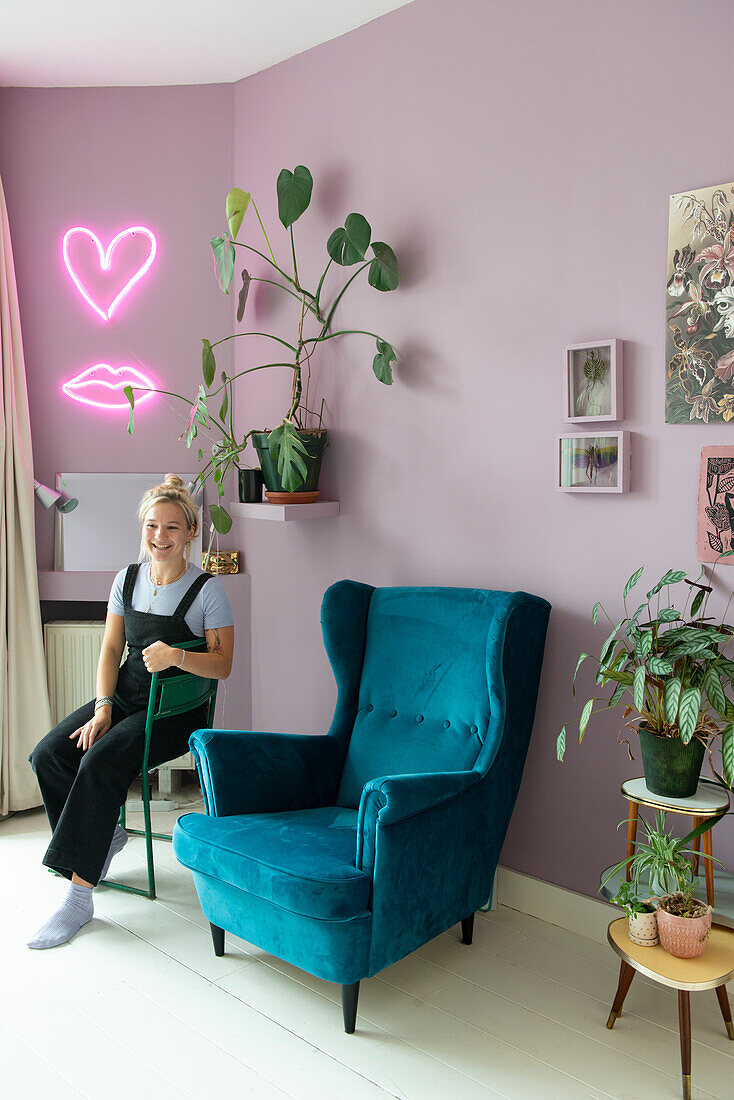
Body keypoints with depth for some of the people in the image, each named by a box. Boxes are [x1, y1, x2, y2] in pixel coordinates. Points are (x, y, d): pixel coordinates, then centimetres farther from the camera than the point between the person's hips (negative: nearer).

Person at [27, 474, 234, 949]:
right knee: (47, 755, -14)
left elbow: (222, 664, -10)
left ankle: (79, 896, -17)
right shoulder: (128, 579, 5)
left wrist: (176, 655, -28)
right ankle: (106, 834, 11)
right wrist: (102, 706, -5)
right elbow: (111, 648, 8)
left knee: (101, 762, -28)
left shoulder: (208, 589, -10)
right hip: (124, 697, 6)